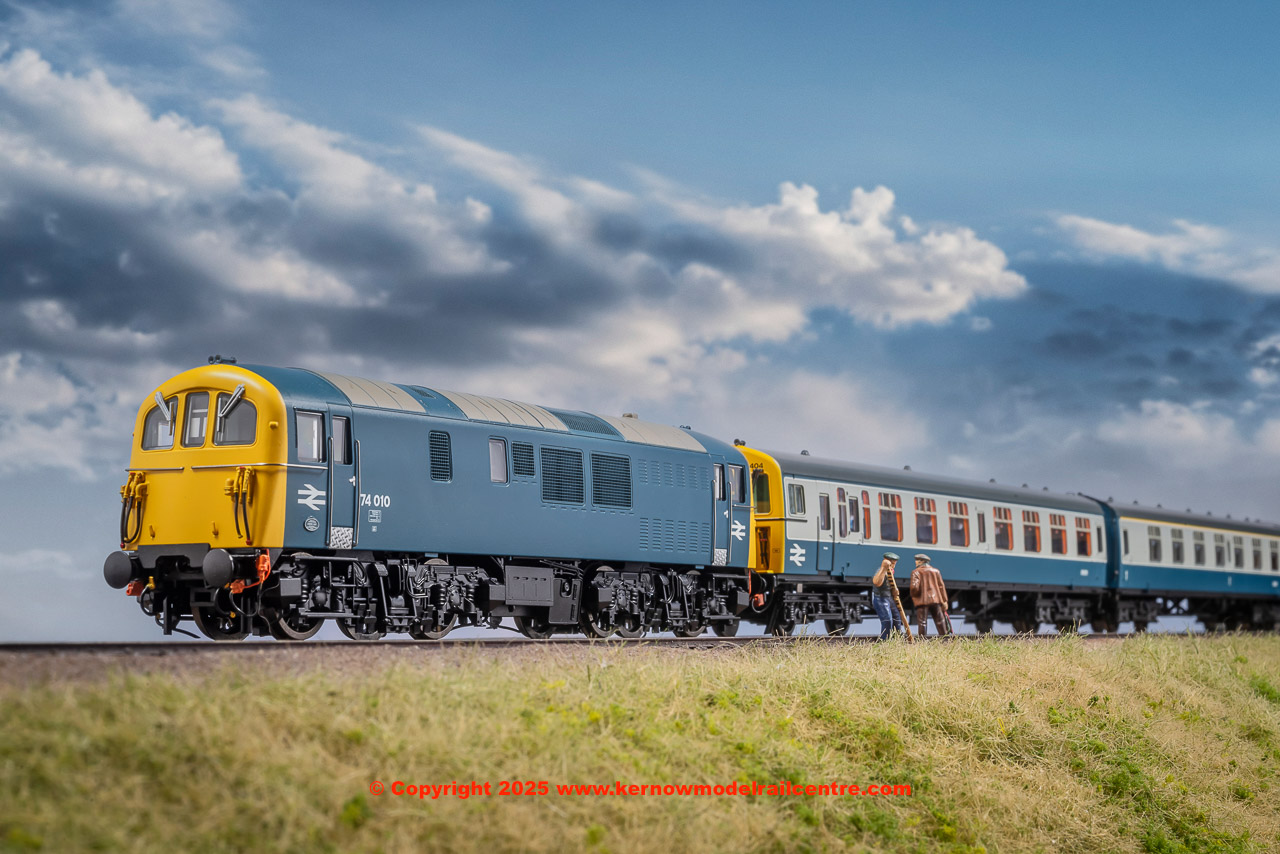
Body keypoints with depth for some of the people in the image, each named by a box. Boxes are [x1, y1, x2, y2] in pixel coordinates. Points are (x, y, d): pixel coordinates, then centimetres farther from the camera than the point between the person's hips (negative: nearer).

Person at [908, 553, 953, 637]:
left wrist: (913, 595, 6)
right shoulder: (935, 571, 15)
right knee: (940, 622, 7)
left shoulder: (916, 572, -1)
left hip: (922, 601, -4)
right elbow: (941, 586, 10)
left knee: (922, 623, -2)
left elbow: (914, 587, -13)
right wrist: (944, 601, 9)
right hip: (936, 600, 4)